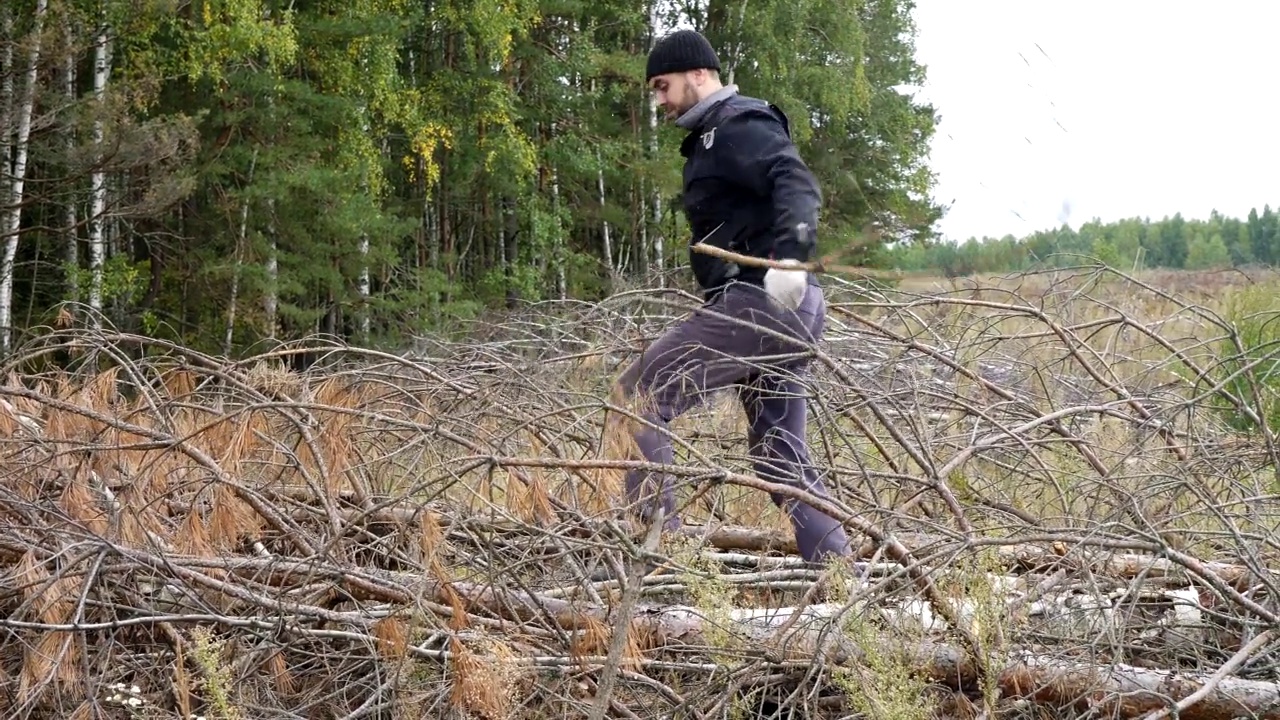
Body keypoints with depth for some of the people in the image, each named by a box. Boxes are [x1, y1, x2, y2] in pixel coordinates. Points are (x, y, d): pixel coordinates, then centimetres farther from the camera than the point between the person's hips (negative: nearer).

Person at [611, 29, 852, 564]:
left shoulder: (738, 125, -6)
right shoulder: (714, 136, 25)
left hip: (758, 300, -11)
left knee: (640, 394, -8)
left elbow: (796, 184, -24)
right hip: (784, 313, 11)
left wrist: (790, 256, -40)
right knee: (782, 460, 12)